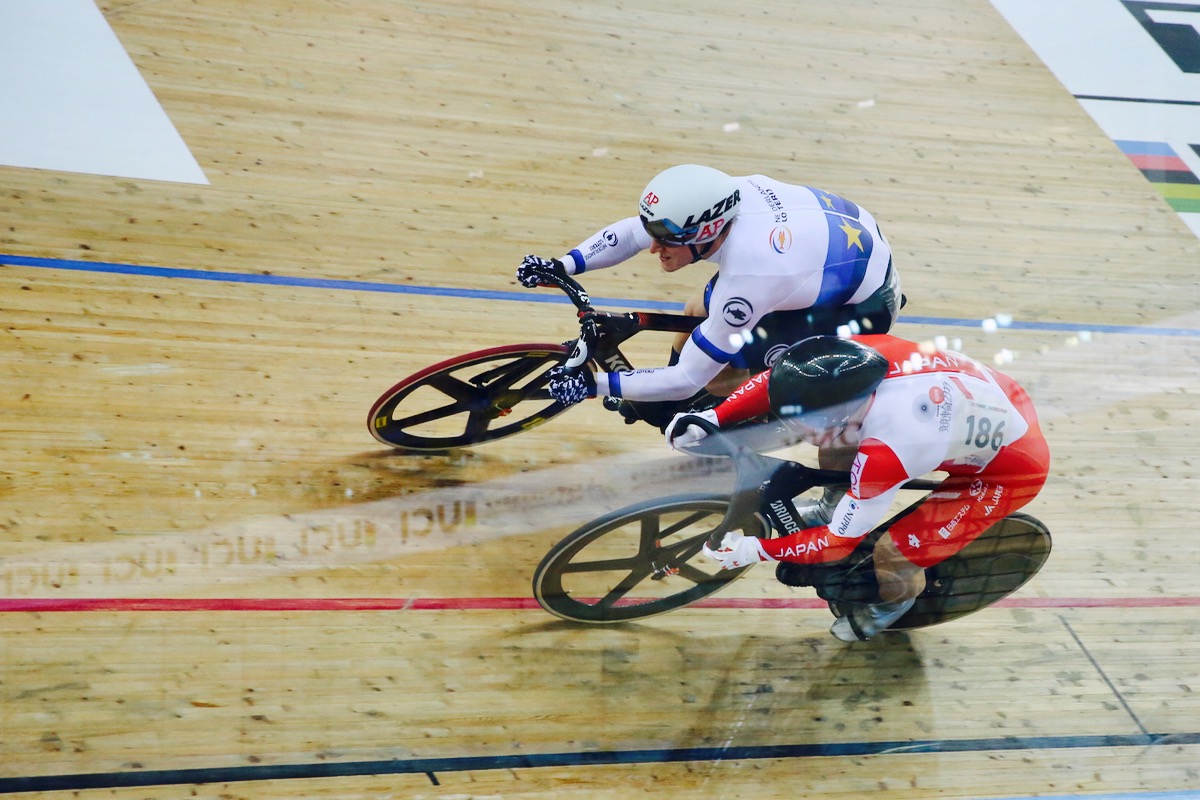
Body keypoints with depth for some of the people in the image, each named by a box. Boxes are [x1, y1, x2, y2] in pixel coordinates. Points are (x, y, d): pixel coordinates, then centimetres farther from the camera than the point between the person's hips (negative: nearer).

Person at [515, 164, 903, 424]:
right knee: (698, 312, 11)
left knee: (715, 379, -9)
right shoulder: (720, 198, -20)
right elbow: (635, 230, -3)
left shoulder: (746, 278, -38)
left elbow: (688, 379, -28)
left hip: (864, 307, -8)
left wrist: (594, 386, -27)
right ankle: (669, 407, 34)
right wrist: (564, 265, -13)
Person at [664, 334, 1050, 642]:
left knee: (894, 553, -11)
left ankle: (894, 602, 23)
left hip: (1012, 468, -7)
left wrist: (756, 550, -14)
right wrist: (712, 417, -13)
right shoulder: (859, 353, -24)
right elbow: (783, 379, -6)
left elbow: (839, 543, -23)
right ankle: (833, 507, 33)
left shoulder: (885, 453, -37)